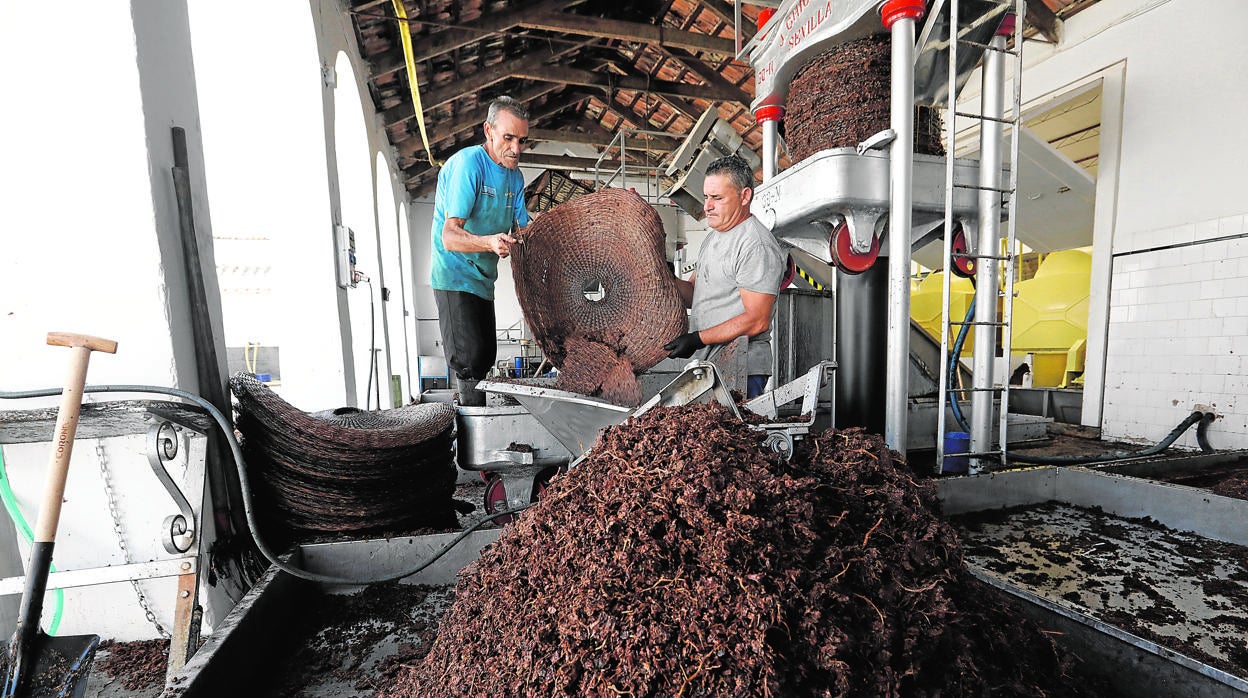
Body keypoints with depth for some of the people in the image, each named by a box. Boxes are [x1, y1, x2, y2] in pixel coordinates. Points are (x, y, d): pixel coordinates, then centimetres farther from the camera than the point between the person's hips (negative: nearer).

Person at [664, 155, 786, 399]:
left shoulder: (757, 245, -14)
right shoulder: (713, 237, 16)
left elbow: (757, 321, -20)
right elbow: (695, 293, 17)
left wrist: (697, 339, -21)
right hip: (707, 365, 8)